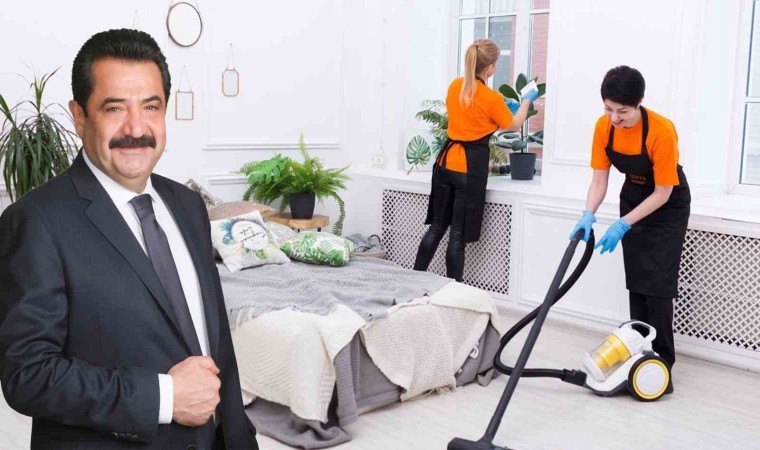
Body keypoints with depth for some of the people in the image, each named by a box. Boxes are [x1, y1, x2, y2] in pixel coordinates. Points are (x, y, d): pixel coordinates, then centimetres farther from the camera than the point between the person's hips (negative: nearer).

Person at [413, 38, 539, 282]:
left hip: (446, 160, 6)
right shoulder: (492, 98, -11)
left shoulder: (454, 86, 5)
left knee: (437, 227, 15)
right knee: (459, 235, 0)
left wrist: (503, 105, 28)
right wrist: (526, 100, 23)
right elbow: (514, 125, 7)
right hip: (471, 166, -6)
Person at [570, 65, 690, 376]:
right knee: (635, 280, 5)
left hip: (669, 205, -5)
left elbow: (663, 192, -26)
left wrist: (622, 225, -29)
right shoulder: (603, 127, -15)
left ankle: (663, 358, -2)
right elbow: (599, 179, -10)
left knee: (657, 282, -10)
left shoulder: (661, 131, -31)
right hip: (633, 198, 6)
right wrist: (588, 216, -25)